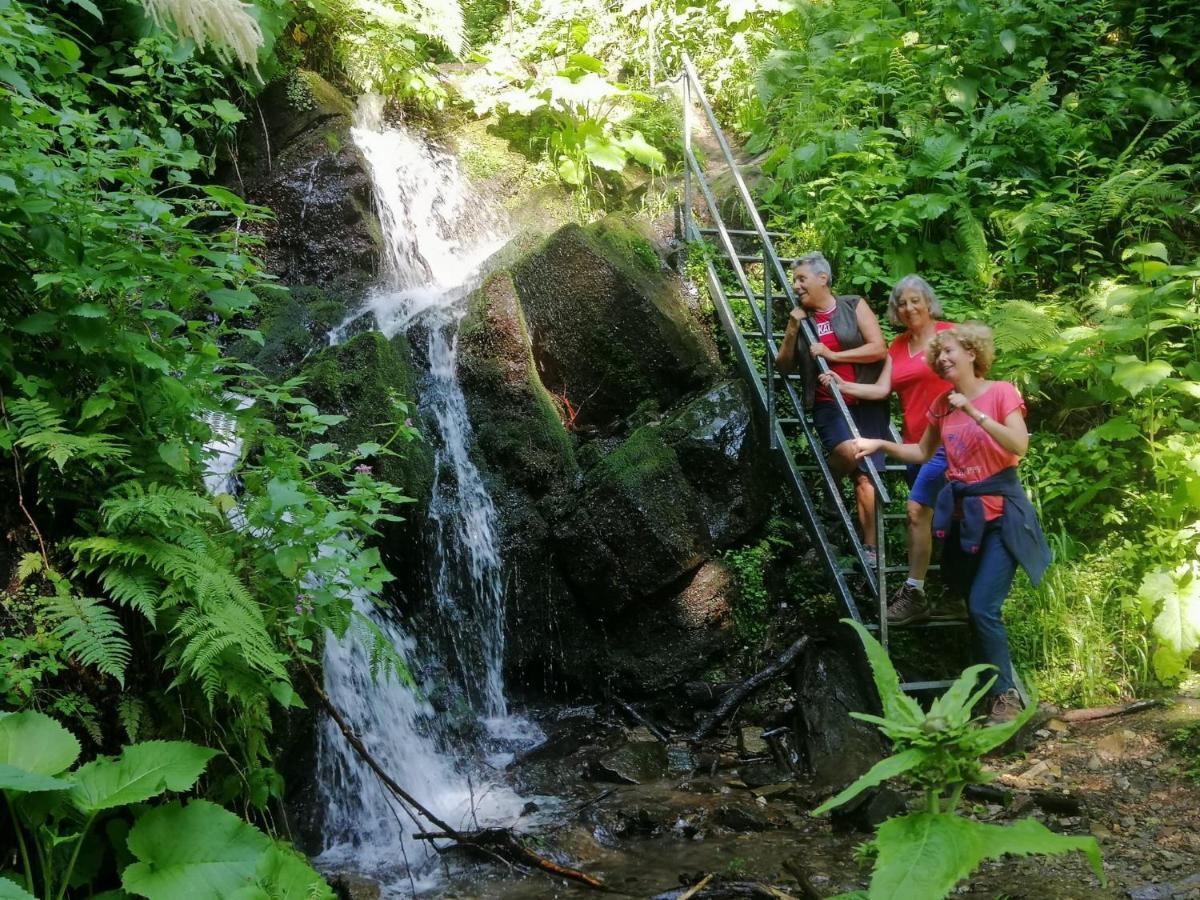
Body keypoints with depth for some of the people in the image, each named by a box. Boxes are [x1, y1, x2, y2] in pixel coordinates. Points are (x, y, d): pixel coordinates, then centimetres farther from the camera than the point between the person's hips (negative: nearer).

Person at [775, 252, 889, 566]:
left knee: (865, 477, -4)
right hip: (829, 405, 1)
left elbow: (879, 348, -7)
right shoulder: (800, 317, 10)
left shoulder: (854, 306, 1)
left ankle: (870, 547, 3)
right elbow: (784, 367, 11)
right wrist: (791, 331, -4)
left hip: (866, 401, -1)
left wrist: (832, 355, -12)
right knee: (849, 451, -30)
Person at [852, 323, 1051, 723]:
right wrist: (881, 445, 4)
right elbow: (922, 453, 18)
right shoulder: (942, 405, 8)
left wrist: (974, 413, -25)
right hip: (963, 513, 6)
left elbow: (1019, 446, -20)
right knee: (976, 610, 10)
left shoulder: (1001, 392, -7)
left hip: (1001, 512, -6)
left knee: (983, 608, -12)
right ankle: (989, 688, 24)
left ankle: (1006, 696, -1)